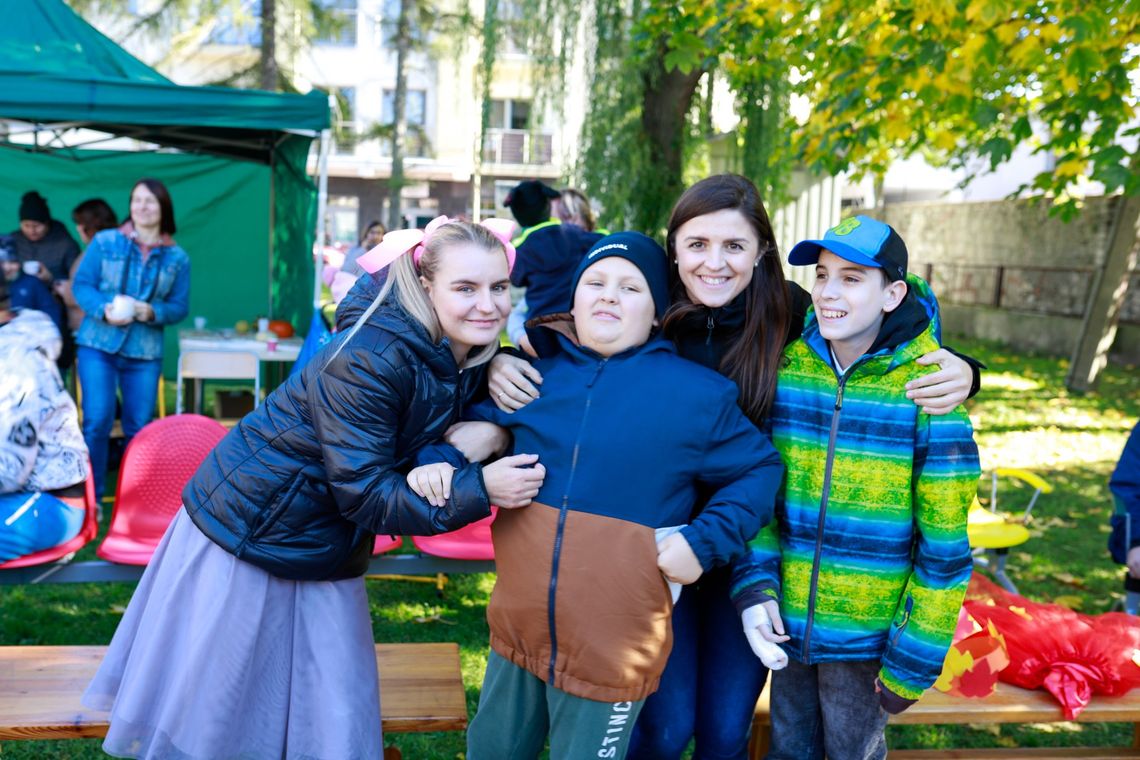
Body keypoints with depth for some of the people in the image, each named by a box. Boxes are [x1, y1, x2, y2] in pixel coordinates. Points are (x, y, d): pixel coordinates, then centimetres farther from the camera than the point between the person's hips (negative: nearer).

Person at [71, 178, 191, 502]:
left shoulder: (177, 258, 5)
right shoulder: (104, 242, 2)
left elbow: (180, 306, 5)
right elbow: (81, 284, 1)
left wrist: (152, 312, -16)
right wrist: (104, 310, -18)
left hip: (146, 352, 2)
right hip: (98, 344, -1)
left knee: (140, 427, 5)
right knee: (97, 421, -8)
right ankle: (89, 497, 5)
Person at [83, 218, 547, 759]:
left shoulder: (467, 357, -5)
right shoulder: (370, 360, -29)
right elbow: (364, 495, -26)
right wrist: (478, 491, -33)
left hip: (325, 551, 7)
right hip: (245, 529, -7)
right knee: (209, 713, 11)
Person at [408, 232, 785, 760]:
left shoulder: (698, 394, -4)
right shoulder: (534, 373, 3)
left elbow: (761, 471, 2)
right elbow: (474, 423, 16)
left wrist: (705, 542, -10)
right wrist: (441, 461, -3)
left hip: (611, 650, -3)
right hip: (516, 629, 4)